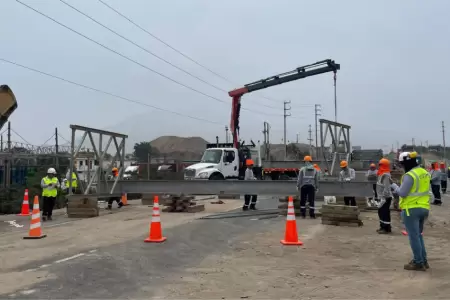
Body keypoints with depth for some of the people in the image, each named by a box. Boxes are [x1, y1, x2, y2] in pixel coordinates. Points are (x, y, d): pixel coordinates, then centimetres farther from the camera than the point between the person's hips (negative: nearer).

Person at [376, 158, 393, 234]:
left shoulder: (386, 175, -19)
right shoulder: (381, 174, 14)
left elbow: (386, 188, -24)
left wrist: (383, 198, -25)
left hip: (386, 197, -11)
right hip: (382, 197, 11)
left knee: (385, 212, -6)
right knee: (381, 212, 16)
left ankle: (387, 228, 1)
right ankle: (383, 226, 25)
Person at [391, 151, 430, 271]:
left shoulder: (409, 175, -18)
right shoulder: (425, 173, 9)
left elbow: (402, 193, -17)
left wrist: (394, 186, -1)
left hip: (412, 209, -8)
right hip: (424, 208, 9)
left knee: (414, 236, 1)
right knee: (418, 235, 20)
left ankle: (418, 263, 6)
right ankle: (423, 260, 24)